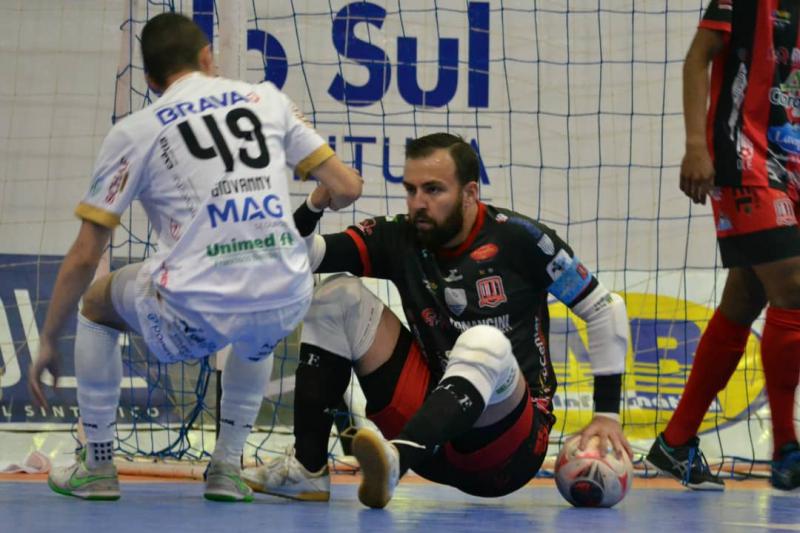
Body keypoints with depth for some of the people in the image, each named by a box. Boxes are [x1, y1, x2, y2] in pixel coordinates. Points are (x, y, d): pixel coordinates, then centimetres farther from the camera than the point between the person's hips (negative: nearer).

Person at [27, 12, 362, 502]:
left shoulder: (134, 132, 6)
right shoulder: (267, 99, 12)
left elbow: (85, 256, 7)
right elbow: (347, 188, 11)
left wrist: (49, 343, 19)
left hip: (195, 314, -3)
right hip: (286, 305, 3)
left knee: (97, 302, 29)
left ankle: (97, 467, 32)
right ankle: (228, 466, 35)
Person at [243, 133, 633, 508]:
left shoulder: (517, 239, -9)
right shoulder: (399, 239, 2)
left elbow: (604, 308, -2)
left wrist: (607, 414, -5)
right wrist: (315, 206, -25)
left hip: (512, 448, -5)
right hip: (432, 437, 5)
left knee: (486, 344, -35)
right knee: (339, 296, -4)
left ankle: (395, 462, -61)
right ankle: (307, 468, -15)